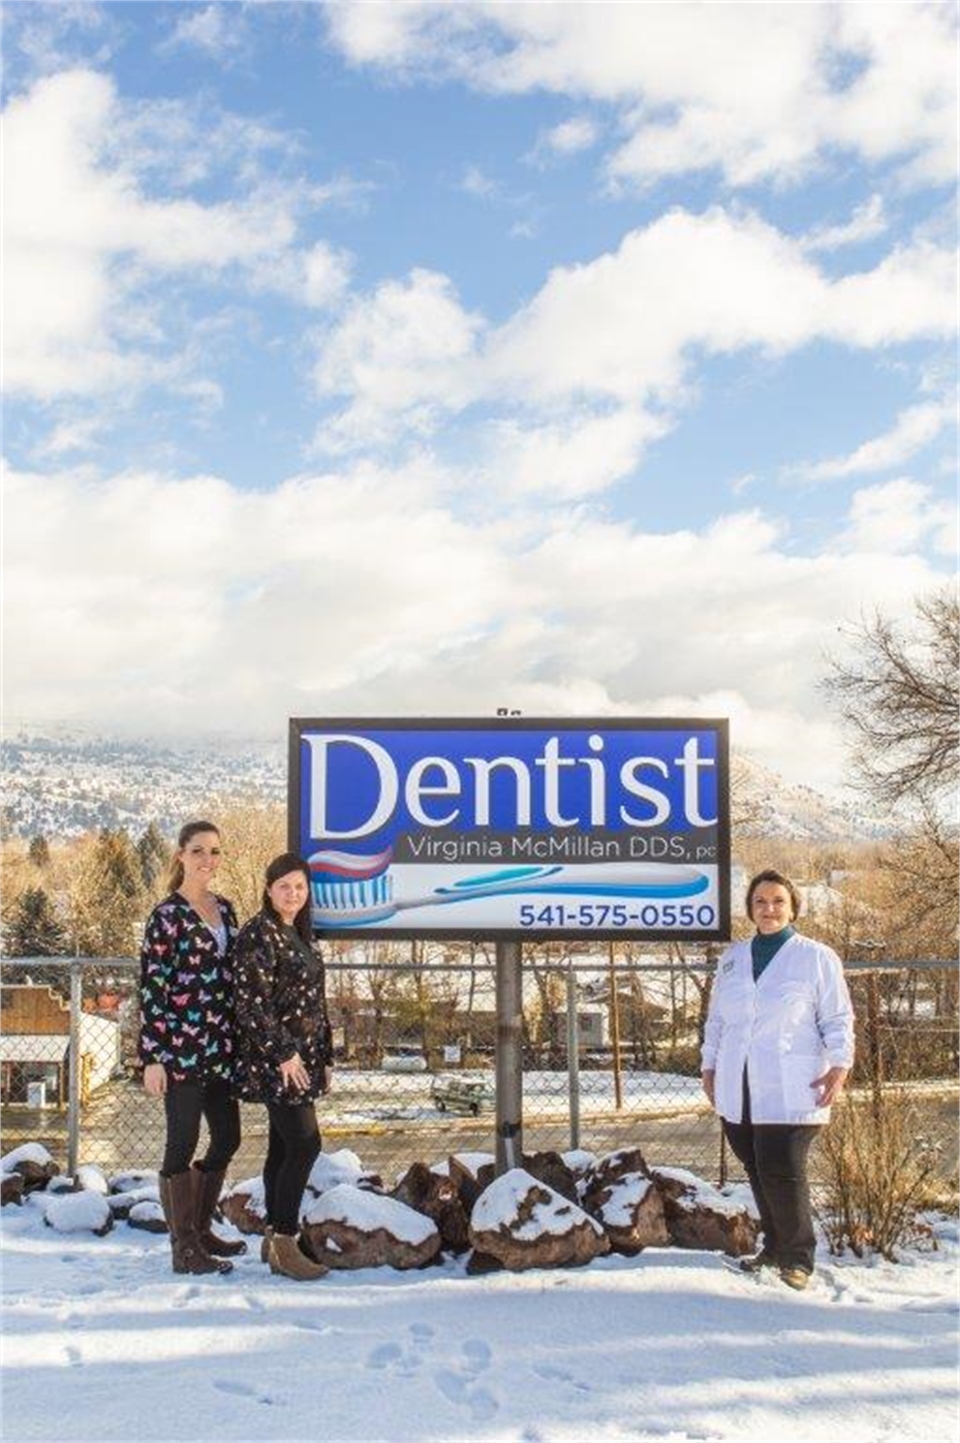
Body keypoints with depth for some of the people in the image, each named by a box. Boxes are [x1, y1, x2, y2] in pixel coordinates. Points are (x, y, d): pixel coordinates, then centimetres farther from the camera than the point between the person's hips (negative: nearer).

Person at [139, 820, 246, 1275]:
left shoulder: (224, 909, 12)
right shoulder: (167, 915, -9)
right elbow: (151, 988, -11)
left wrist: (239, 1039, 17)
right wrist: (152, 1056, -15)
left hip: (221, 1045, 7)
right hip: (181, 1045, -7)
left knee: (227, 1138, 12)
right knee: (183, 1143, -1)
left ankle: (201, 1230, 29)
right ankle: (184, 1249, 9)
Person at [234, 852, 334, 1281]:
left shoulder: (299, 935, 15)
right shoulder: (259, 935, -11)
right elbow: (251, 1003, -18)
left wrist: (324, 1056, 17)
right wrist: (283, 1053, -19)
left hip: (300, 1058, 9)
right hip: (276, 1060, -9)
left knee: (284, 1146, 11)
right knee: (305, 1144, -12)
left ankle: (275, 1237, 18)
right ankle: (285, 1241, -6)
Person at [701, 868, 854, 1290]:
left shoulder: (817, 958, 1)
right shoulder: (732, 958, 14)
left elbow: (838, 1020, -1)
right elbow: (716, 1019, 20)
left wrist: (839, 1066, -12)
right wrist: (709, 1066, 16)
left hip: (789, 1092, -5)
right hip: (738, 1092, 5)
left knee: (782, 1174, -9)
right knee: (757, 1172, 10)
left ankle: (797, 1256, 7)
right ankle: (774, 1246, 26)